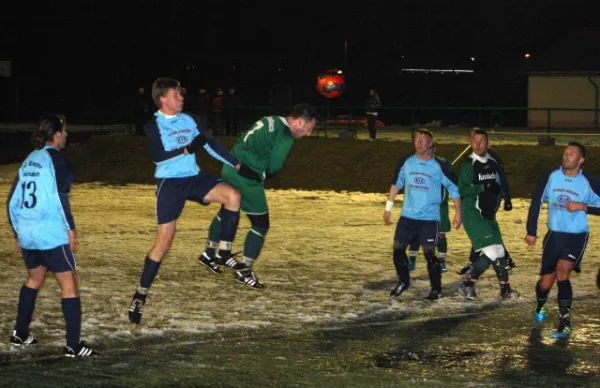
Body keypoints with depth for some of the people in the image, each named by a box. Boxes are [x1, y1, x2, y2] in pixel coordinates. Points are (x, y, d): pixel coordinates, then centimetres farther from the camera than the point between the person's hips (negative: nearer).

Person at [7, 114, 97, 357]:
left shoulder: (29, 161, 13)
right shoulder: (57, 159, -7)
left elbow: (12, 201, 15)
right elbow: (60, 197, -17)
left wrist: (18, 234, 23)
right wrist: (71, 228, -11)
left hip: (26, 233, 8)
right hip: (51, 234, -7)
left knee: (35, 279, 27)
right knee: (69, 284, -2)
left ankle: (20, 334, 33)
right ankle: (73, 346, -5)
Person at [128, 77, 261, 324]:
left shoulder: (188, 120, 9)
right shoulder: (154, 125, -7)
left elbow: (210, 144, 12)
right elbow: (157, 156, -19)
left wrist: (238, 165, 9)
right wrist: (188, 149, -24)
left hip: (193, 178, 5)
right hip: (169, 183, -5)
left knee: (233, 195, -20)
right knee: (164, 242, -7)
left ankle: (224, 253, -9)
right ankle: (140, 296, 5)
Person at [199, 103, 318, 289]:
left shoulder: (270, 121, 13)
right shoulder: (286, 137, -13)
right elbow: (273, 167, -9)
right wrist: (262, 175, 12)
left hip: (230, 168, 9)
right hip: (247, 177, -9)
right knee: (261, 224, 2)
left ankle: (209, 254, 42)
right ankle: (244, 271, 7)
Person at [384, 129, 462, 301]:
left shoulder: (439, 165, -7)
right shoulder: (406, 161, 2)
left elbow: (453, 188, 1)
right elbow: (396, 184, 13)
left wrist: (458, 212, 1)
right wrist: (388, 208, 13)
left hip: (430, 218, -4)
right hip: (407, 216, 4)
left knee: (429, 253, -7)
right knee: (398, 248, 3)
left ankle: (436, 289, 8)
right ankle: (403, 282, 25)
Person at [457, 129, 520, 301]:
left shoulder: (493, 163, 10)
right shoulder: (469, 164, -12)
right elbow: (462, 189, -19)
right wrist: (483, 187, -26)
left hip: (489, 215, 8)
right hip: (473, 215, -8)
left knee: (499, 252, 11)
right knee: (491, 253, -15)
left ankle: (505, 289, 23)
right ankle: (467, 284, -2)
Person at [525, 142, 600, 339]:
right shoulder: (551, 176, -6)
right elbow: (536, 202, 3)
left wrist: (583, 206, -21)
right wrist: (531, 232, 2)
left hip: (577, 237, -3)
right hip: (554, 235, 3)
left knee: (562, 273, -23)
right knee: (546, 282, 7)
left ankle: (565, 323, -15)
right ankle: (540, 306, 43)